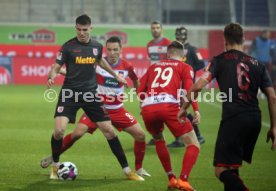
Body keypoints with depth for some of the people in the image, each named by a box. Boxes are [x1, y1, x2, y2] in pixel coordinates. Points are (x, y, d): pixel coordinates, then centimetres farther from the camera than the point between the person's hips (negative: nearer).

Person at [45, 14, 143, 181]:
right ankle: (55, 167, 6)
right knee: (59, 130, -20)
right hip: (70, 93, -3)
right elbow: (56, 68, -4)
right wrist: (51, 78, -26)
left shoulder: (97, 46, 5)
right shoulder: (68, 46, -6)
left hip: (90, 94, 3)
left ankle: (127, 170, 11)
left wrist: (115, 75, 35)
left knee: (109, 130, 1)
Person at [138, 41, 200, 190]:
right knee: (193, 145, 6)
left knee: (158, 140, 32)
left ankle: (171, 179, 24)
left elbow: (140, 91, 22)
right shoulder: (185, 67, 19)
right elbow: (189, 89, -1)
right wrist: (196, 110, -5)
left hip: (147, 109, 4)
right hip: (169, 106, -4)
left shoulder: (154, 66, 29)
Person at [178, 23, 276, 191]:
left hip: (233, 119, -5)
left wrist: (184, 108, 9)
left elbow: (198, 85, -5)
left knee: (222, 170, -9)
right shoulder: (257, 64, 17)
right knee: (233, 168, 22)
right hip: (255, 119, 5)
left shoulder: (220, 60, 6)